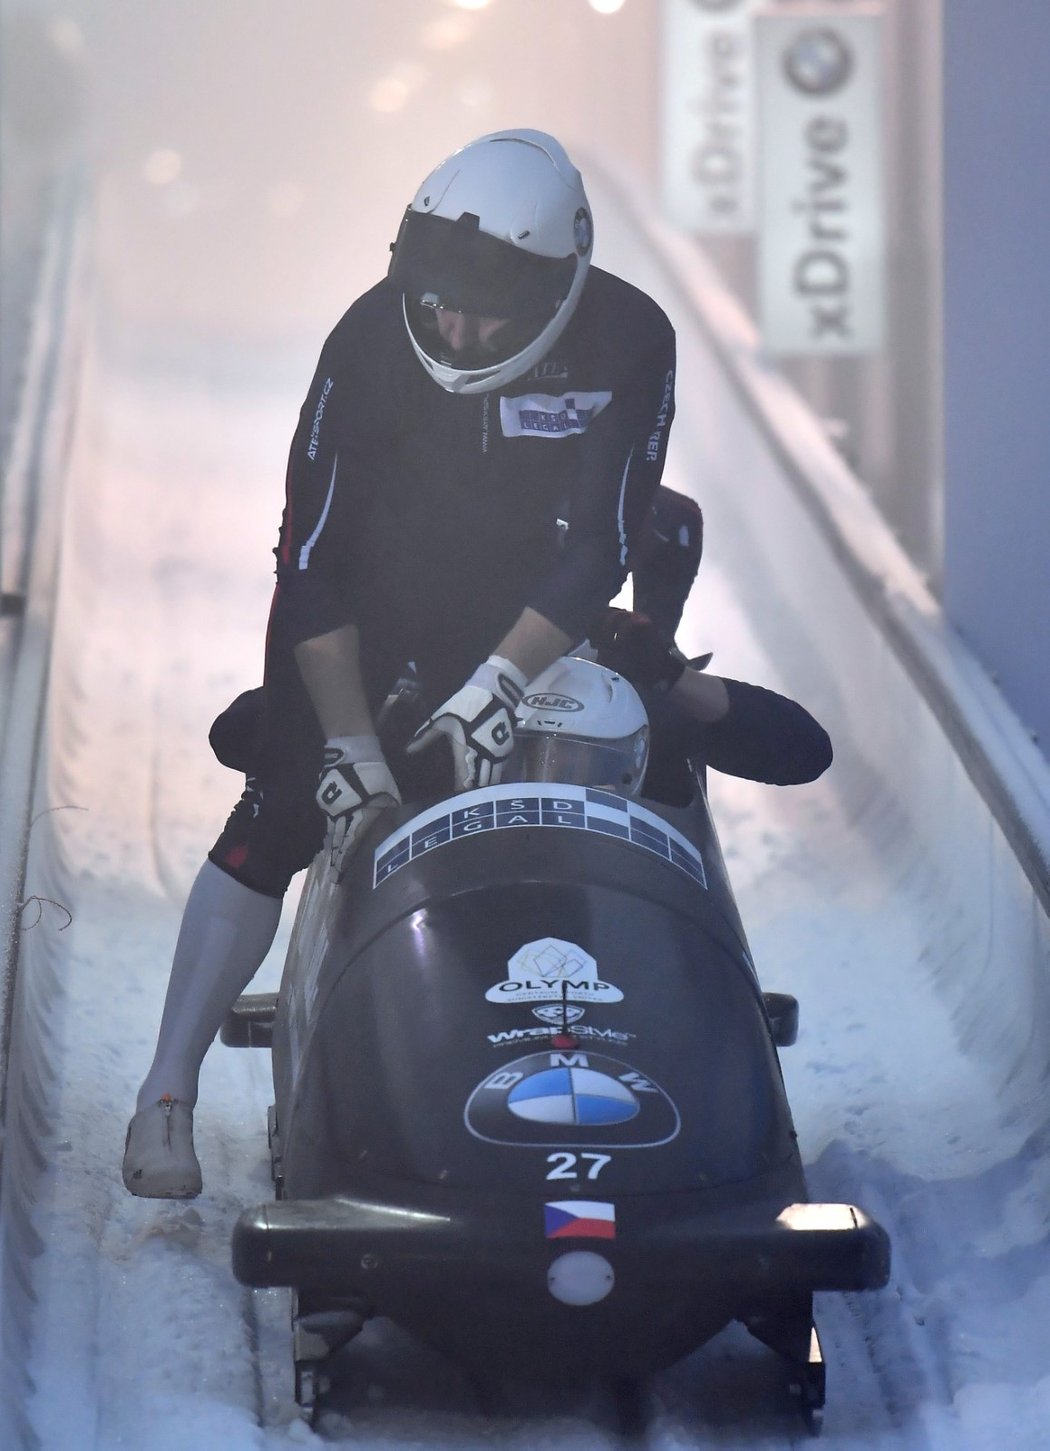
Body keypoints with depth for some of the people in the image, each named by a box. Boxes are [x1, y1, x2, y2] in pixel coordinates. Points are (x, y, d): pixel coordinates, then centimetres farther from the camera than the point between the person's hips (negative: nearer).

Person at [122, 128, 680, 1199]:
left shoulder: (628, 345, -25)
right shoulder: (374, 339, -27)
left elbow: (597, 552, -21)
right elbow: (311, 559, -23)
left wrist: (499, 683, -31)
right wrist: (353, 744, -25)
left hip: (526, 620, 2)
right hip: (362, 607, -2)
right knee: (280, 820, -10)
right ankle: (167, 1096, -6)